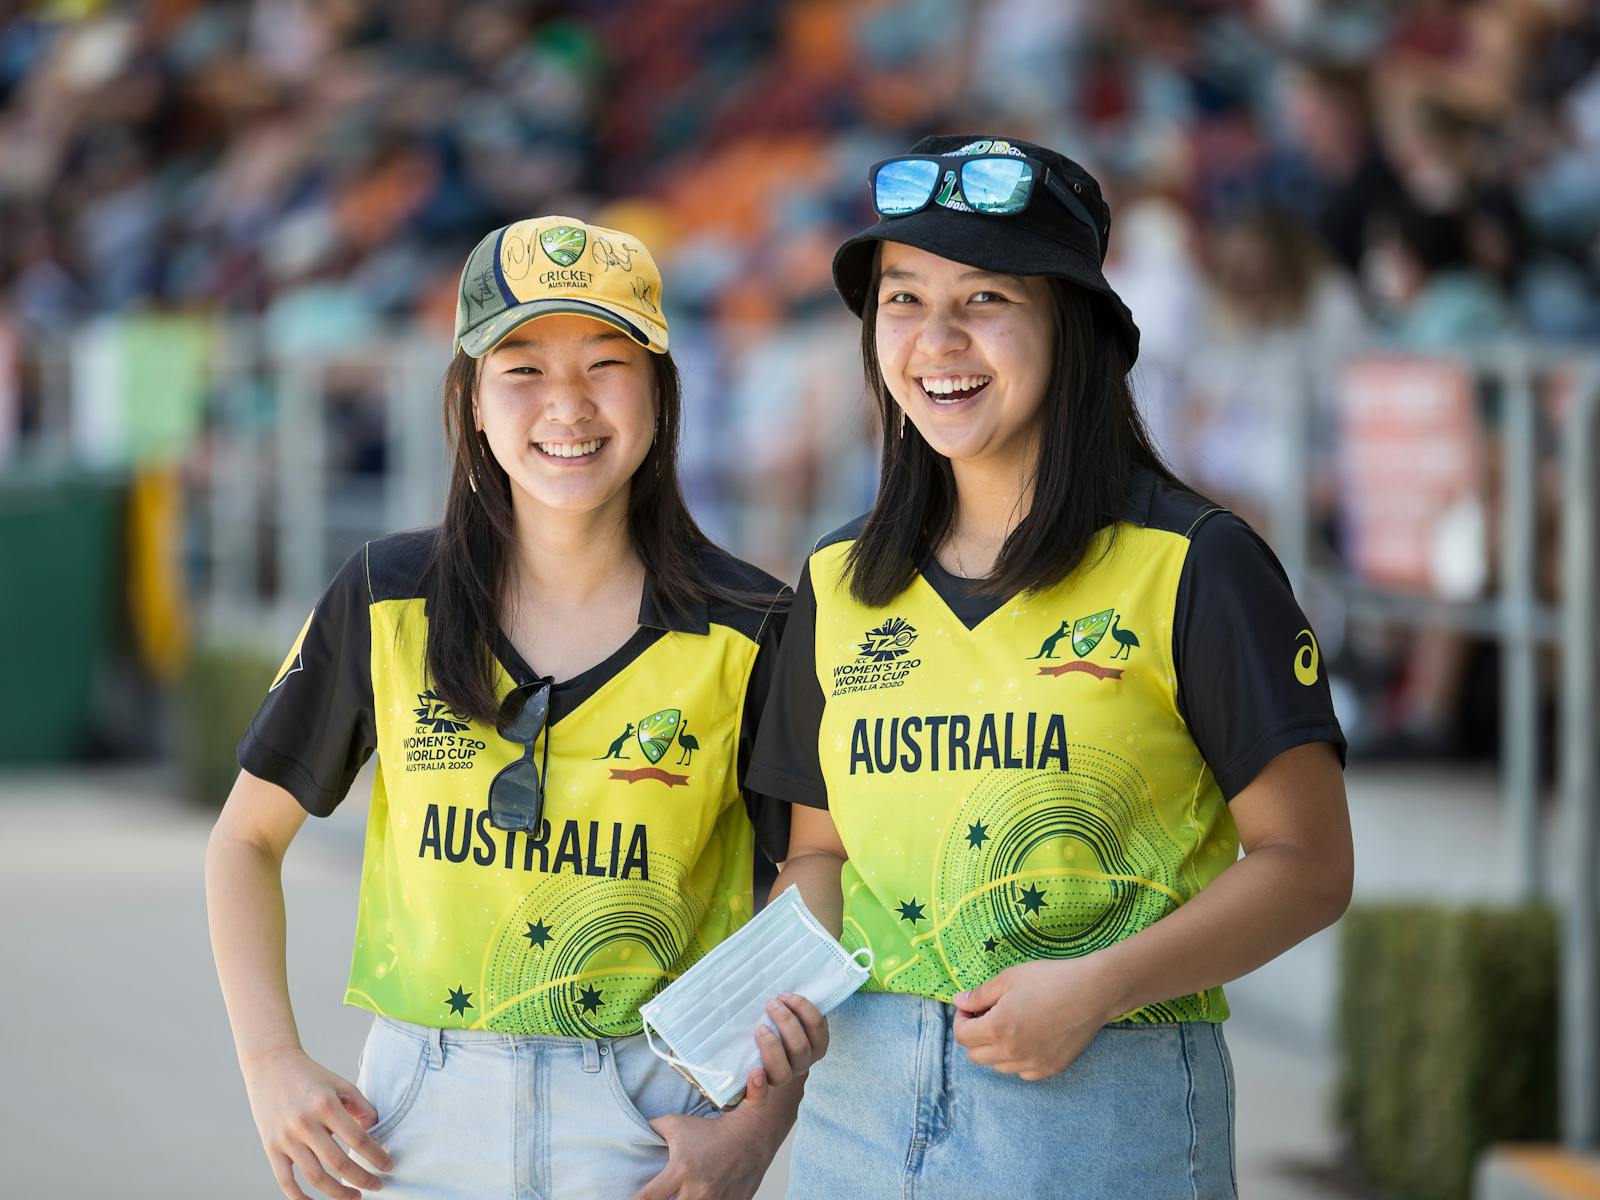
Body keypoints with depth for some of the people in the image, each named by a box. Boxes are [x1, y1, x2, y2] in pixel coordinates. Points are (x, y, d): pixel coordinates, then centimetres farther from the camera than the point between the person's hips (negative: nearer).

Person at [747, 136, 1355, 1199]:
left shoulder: (1195, 569, -4)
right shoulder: (841, 585, 10)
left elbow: (1307, 865, -5)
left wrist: (1096, 985, -16)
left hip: (1111, 1110, -4)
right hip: (859, 1103, 4)